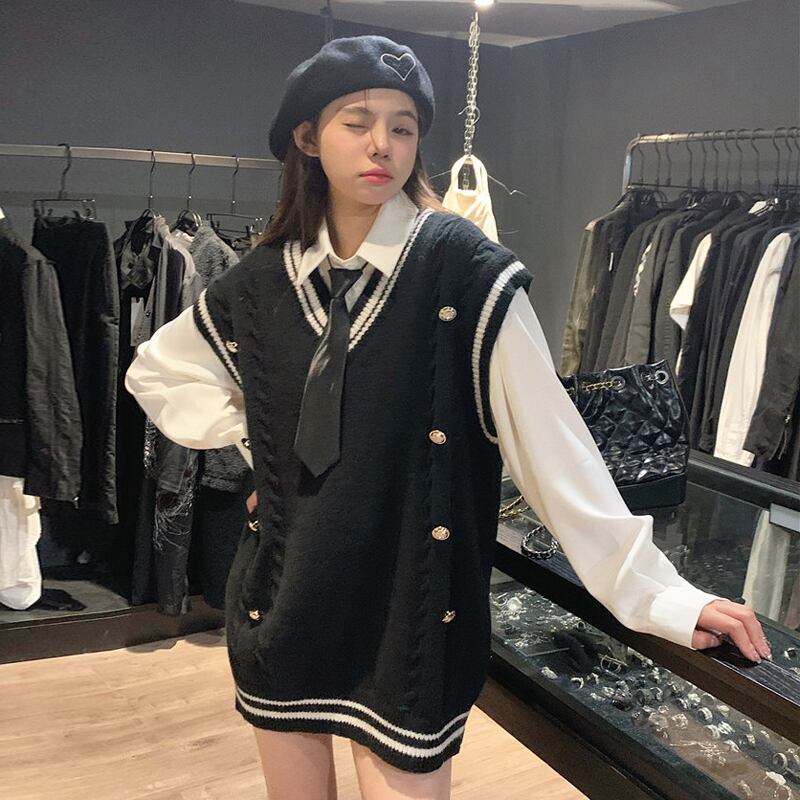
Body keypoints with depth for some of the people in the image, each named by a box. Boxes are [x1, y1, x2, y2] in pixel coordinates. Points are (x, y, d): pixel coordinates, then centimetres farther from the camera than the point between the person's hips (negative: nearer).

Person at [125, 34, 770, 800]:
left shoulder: (462, 267, -12)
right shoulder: (261, 281, 0)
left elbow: (549, 435, -17)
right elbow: (155, 371, 16)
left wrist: (653, 589, -20)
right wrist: (250, 434, 2)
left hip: (409, 613, -4)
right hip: (281, 604, 4)